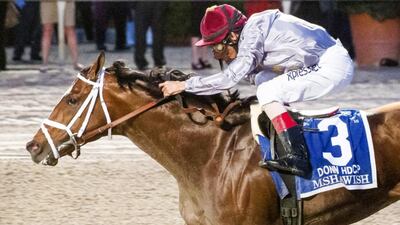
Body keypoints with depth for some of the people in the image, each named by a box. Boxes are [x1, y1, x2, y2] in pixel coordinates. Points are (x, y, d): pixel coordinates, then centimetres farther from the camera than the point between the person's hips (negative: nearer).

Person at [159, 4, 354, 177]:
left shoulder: (253, 32, -17)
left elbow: (230, 77, -22)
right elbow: (254, 76, 20)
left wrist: (183, 85, -17)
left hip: (334, 67, -10)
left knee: (268, 92, -16)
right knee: (263, 80, 18)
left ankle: (297, 157, -23)